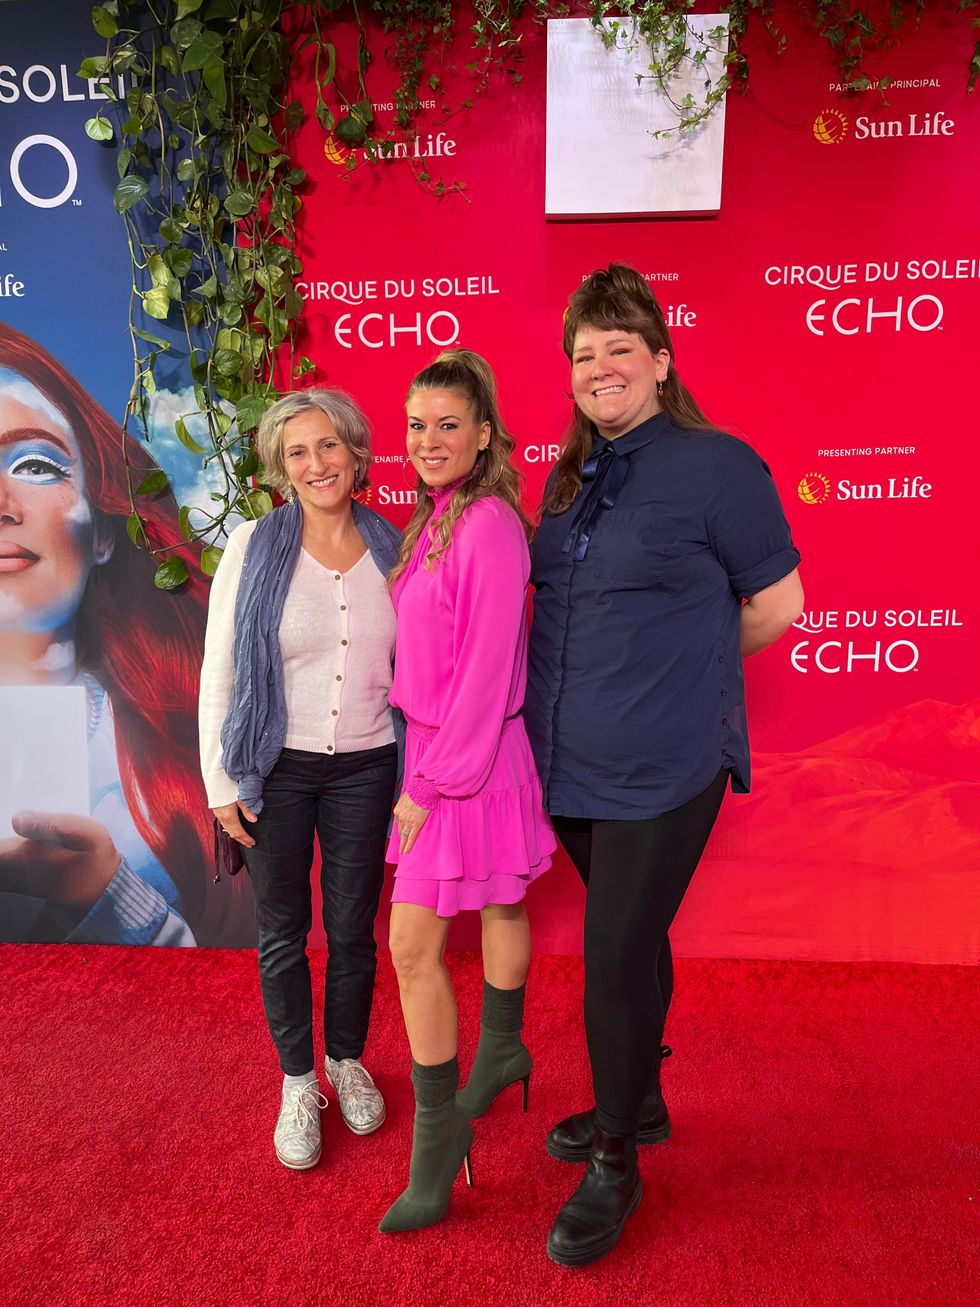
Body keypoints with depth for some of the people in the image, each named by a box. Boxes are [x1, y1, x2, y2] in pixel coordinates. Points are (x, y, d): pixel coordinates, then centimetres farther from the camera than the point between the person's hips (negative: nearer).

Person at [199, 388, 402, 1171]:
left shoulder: (390, 549, 0)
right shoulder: (255, 547, -7)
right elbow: (218, 671, -4)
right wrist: (221, 782, -5)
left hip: (365, 767, 2)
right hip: (277, 768, -1)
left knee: (354, 927, 13)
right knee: (283, 930, 11)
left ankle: (349, 1062, 38)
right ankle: (298, 1083, 32)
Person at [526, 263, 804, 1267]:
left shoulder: (716, 465, -9)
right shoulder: (568, 478, 10)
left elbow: (777, 604, -4)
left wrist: (687, 661, 5)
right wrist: (669, 656, 7)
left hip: (662, 770, -6)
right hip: (570, 762, 6)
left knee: (617, 959, 0)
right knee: (627, 945, 20)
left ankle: (615, 1164, 23)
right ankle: (639, 1103, 42)